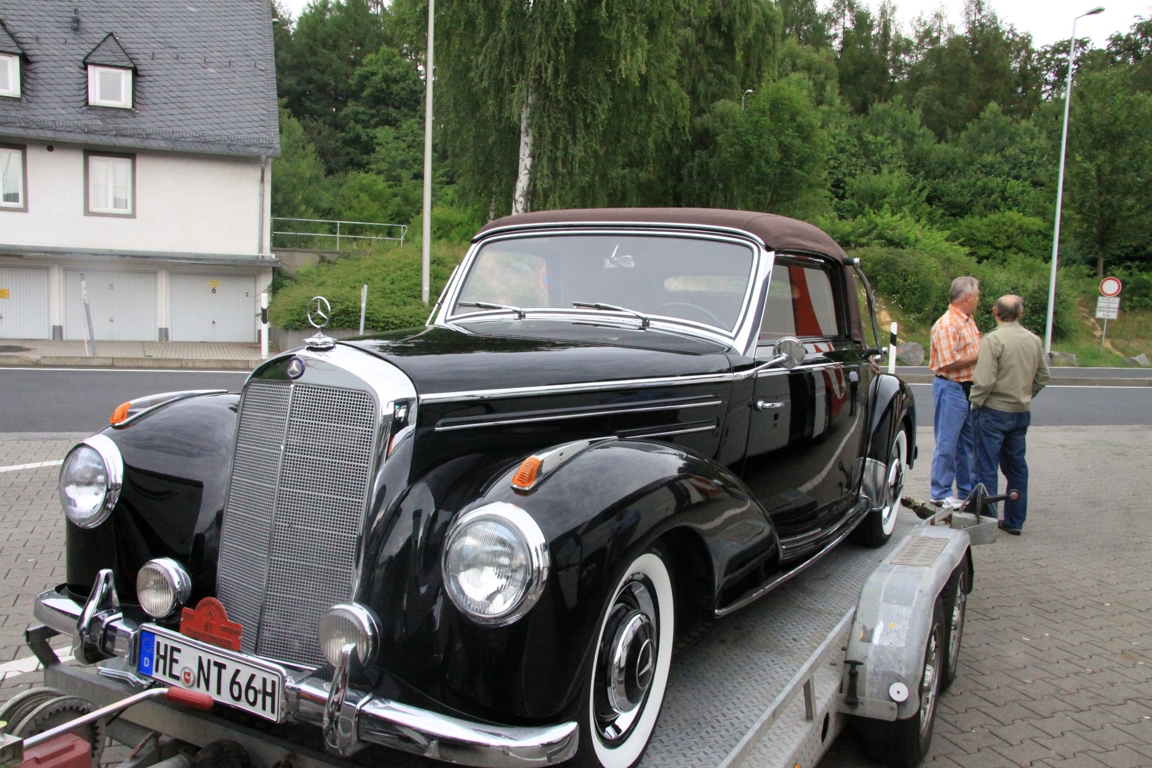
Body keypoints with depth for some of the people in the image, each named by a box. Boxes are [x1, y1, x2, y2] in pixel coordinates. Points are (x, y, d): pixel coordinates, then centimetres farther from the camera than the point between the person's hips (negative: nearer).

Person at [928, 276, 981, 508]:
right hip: (951, 388, -9)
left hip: (969, 388, 10)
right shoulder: (947, 325, -16)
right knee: (947, 444, -2)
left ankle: (966, 491, 25)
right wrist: (980, 356, -17)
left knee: (968, 443, 15)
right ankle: (941, 493, 7)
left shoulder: (969, 321, 14)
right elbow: (950, 362, -23)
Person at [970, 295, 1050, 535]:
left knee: (987, 467, 1)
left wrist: (975, 404, -7)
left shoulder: (993, 339, -16)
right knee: (1016, 466, 14)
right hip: (1022, 413, 6)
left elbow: (984, 380, -21)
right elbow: (1043, 377, 12)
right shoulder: (1034, 340, 5)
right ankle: (1015, 521, 21)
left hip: (994, 411, -6)